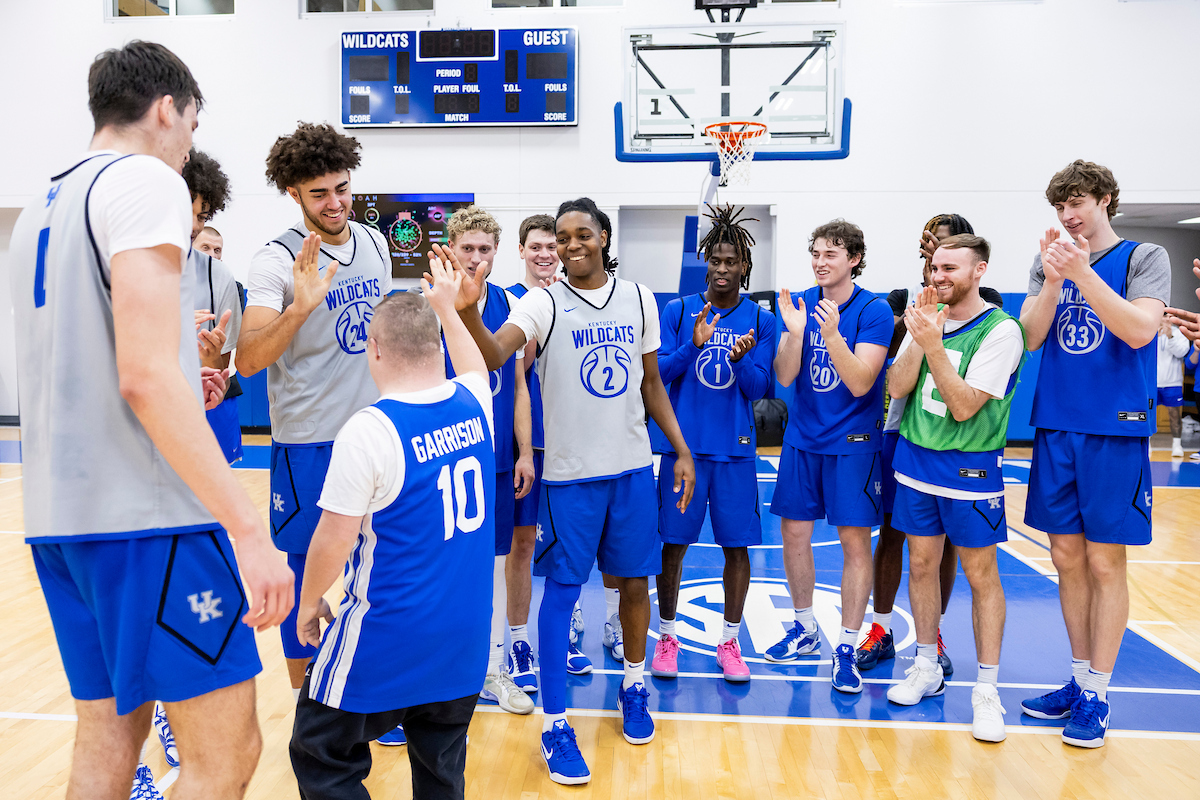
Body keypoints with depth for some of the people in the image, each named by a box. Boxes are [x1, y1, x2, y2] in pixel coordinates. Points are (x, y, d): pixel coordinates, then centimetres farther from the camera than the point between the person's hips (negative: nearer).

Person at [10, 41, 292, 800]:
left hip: (62, 511, 10)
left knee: (108, 734, 17)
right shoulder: (145, 180, -8)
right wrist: (249, 529, -24)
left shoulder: (41, 207, 19)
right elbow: (145, 375, -21)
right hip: (148, 515, -9)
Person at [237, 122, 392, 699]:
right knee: (304, 571, 6)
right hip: (307, 442, -5)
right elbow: (248, 360, -25)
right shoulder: (277, 260, -14)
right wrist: (300, 307, -41)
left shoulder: (375, 244, 4)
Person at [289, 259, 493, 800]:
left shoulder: (368, 431, -20)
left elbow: (335, 539, -15)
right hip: (465, 636, 6)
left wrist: (309, 603, 3)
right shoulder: (474, 404, -1)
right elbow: (473, 367, 24)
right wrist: (445, 307, 35)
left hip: (386, 641, -6)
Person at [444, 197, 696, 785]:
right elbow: (494, 355, -24)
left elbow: (652, 382, 12)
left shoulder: (639, 298, 5)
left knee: (634, 581, 14)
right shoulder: (543, 303, -6)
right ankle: (555, 724, 13)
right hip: (569, 472, -3)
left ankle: (633, 685, 37)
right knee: (562, 591, 2)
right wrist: (468, 310, -43)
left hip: (633, 469, 4)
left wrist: (681, 450, 9)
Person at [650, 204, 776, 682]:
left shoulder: (761, 320, 3)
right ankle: (667, 636, 23)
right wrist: (693, 345, -18)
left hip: (735, 449, 1)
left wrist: (740, 359, -21)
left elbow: (758, 388, -1)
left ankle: (729, 642, 21)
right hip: (682, 444, 0)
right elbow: (657, 374, -3)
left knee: (737, 545, 5)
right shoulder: (677, 311, 3)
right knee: (673, 542, 5)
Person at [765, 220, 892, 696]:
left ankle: (846, 648, 12)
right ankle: (805, 629, 28)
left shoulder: (874, 311, -9)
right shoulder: (800, 304, 3)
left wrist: (832, 334, -30)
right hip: (802, 439, 4)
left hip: (852, 443, -4)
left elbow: (860, 383, -17)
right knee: (794, 534, 8)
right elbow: (785, 377, -3)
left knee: (855, 542, -1)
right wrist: (795, 332, -19)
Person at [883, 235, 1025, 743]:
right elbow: (896, 387, -3)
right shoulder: (928, 317, 5)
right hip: (915, 459, 5)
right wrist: (919, 338, -16)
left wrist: (933, 345, -24)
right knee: (922, 565, 11)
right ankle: (926, 668, 26)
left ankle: (986, 690, 13)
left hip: (970, 468, -5)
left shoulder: (1001, 330, -12)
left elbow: (964, 407, -18)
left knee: (981, 574, 2)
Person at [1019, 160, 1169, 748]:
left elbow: (1140, 330, -15)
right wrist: (1052, 281, -15)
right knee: (1067, 557, 9)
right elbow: (1030, 338, 0)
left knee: (1104, 562, 1)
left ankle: (1097, 694, 12)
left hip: (1115, 430, -4)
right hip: (1055, 428, 4)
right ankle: (1079, 679, 22)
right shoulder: (1049, 263, 11)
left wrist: (1083, 273, -23)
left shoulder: (1145, 258, 1)